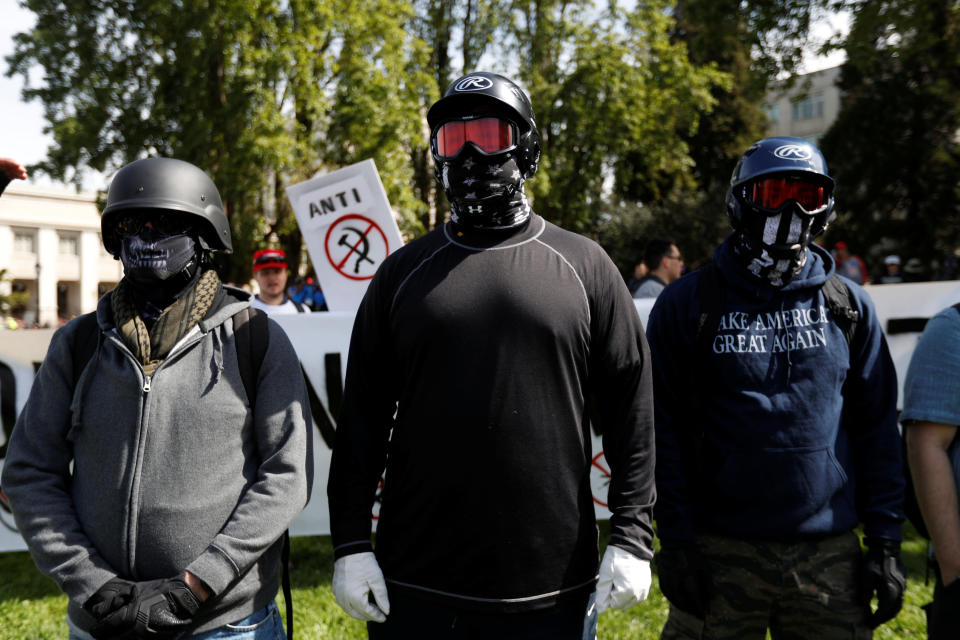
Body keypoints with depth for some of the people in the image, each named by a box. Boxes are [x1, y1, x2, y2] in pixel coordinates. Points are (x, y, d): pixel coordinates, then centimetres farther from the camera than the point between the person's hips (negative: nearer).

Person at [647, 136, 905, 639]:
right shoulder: (688, 304, -2)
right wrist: (674, 540, -7)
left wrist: (884, 541, 4)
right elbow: (663, 431, -3)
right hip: (721, 554, -2)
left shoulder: (849, 307, 7)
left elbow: (877, 430, 8)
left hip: (830, 556, 3)